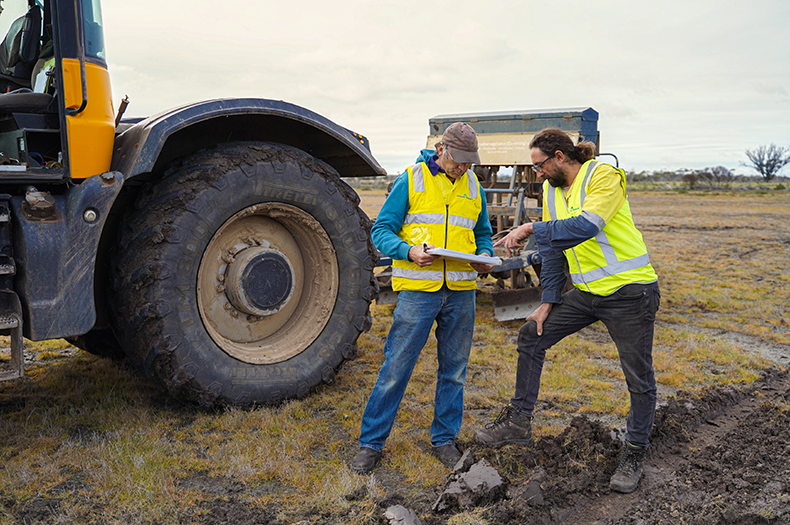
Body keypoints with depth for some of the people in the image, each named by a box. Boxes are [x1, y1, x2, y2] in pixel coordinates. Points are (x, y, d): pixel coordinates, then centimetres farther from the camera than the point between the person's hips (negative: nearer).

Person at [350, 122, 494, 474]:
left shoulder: (474, 187, 12)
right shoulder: (411, 180, -1)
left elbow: (482, 233, 22)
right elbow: (381, 230, -2)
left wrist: (485, 255, 0)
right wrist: (409, 251, -21)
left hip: (461, 292, 4)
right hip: (418, 289, -4)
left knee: (454, 369, 12)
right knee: (396, 367, -2)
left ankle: (444, 439, 27)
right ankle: (371, 442, 12)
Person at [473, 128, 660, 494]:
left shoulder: (604, 176, -16)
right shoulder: (552, 190, 7)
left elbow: (585, 227, -33)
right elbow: (552, 249, 10)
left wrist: (531, 228, -28)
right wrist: (548, 302, 8)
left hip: (630, 291, -7)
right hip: (586, 292, 7)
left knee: (639, 378, 3)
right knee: (531, 337, 5)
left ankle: (634, 454, 23)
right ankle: (518, 422, 16)